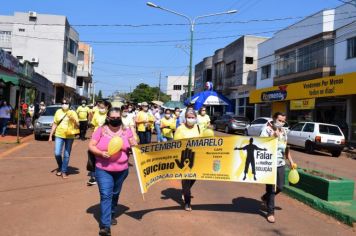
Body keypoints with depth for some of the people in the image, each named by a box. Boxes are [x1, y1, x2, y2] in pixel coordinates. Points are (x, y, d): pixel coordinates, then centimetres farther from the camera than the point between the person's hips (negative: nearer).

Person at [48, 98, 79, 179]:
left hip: (69, 136, -1)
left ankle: (64, 171, 17)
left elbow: (77, 125, -4)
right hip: (59, 135, 1)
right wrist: (51, 136, 10)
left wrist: (73, 119, -23)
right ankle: (60, 167, 20)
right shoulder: (58, 112, 7)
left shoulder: (73, 113, 0)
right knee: (57, 153, -7)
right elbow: (54, 124, 12)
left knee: (66, 155, 4)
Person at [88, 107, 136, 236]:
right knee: (105, 195, -9)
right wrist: (101, 153, -22)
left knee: (115, 194, 19)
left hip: (121, 170, 3)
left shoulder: (126, 131, 1)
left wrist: (129, 148, -17)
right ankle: (105, 225, -6)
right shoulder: (101, 130, -5)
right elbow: (91, 146, -6)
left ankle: (112, 215, 42)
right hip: (103, 170, -3)